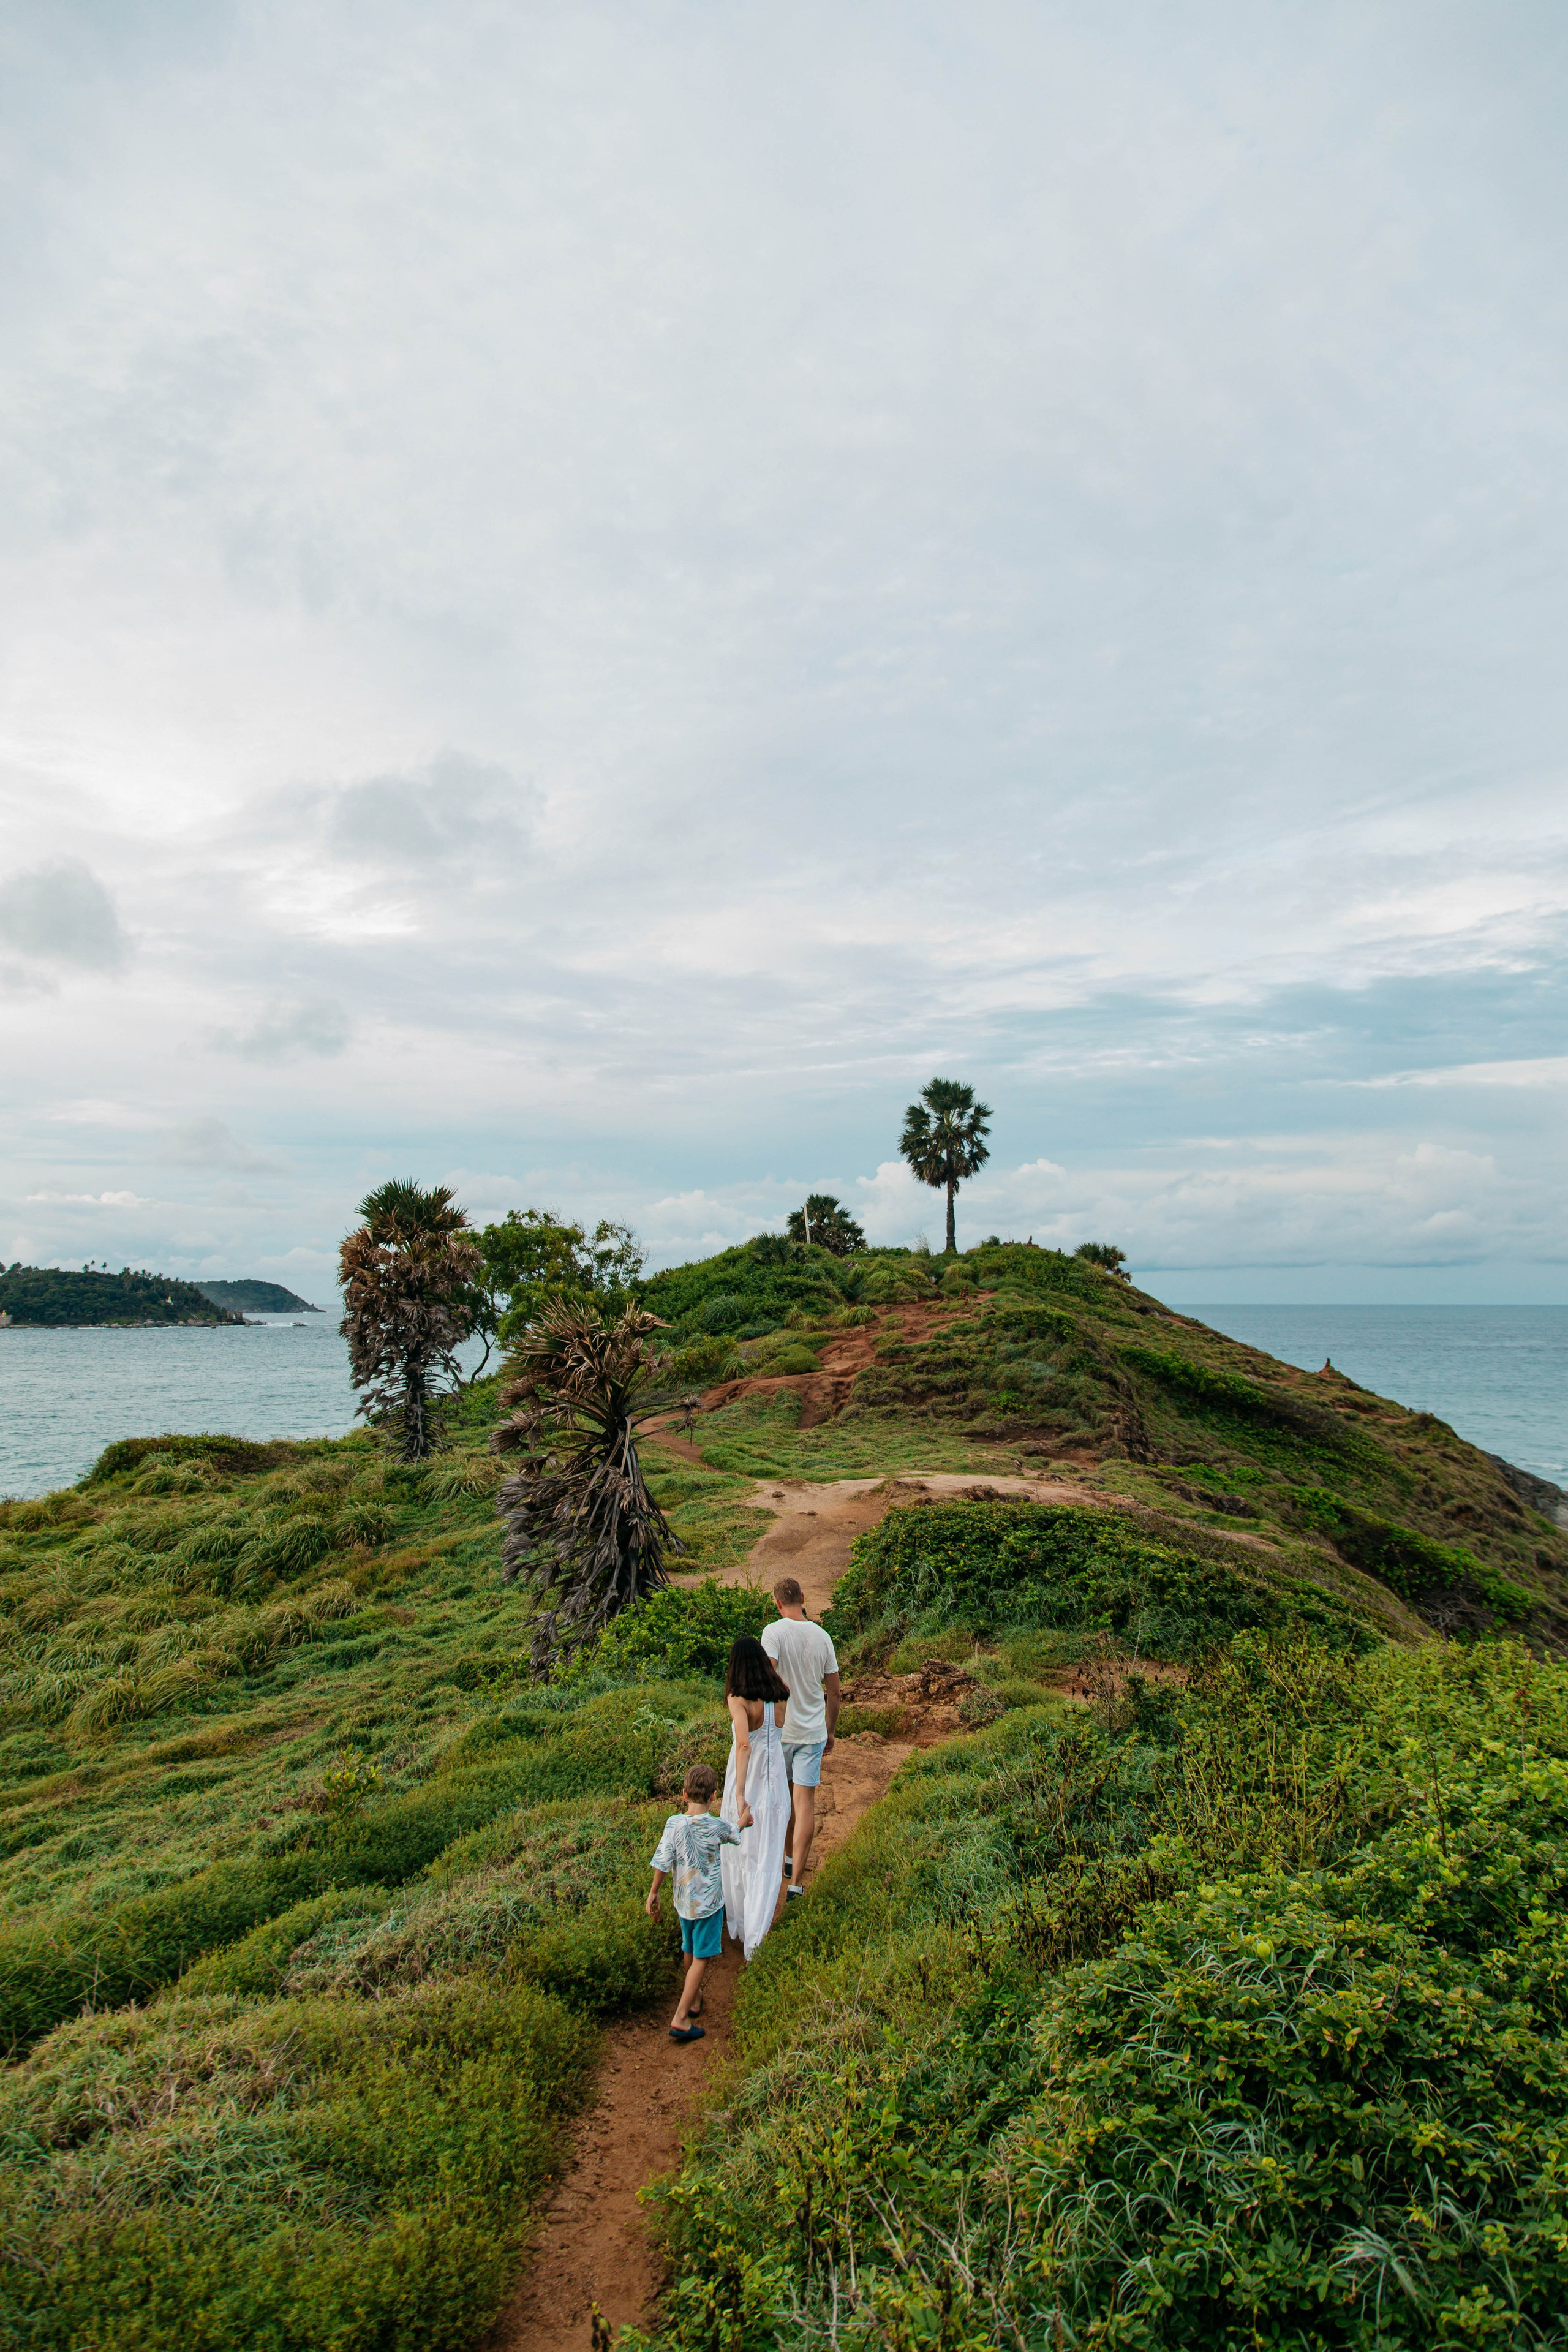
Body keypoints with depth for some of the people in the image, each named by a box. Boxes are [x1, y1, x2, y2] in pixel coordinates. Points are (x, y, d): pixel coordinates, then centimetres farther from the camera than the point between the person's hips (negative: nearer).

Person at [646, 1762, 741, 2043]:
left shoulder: (674, 1824, -13)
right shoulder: (717, 1827, -16)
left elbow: (662, 1863, -11)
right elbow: (736, 1834, 6)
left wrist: (653, 1893, 4)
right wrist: (745, 1819, 28)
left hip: (682, 1901, 4)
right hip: (709, 1902, -3)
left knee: (690, 1952, 22)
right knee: (701, 1959, 4)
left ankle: (694, 1998, 41)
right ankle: (680, 2017, -1)